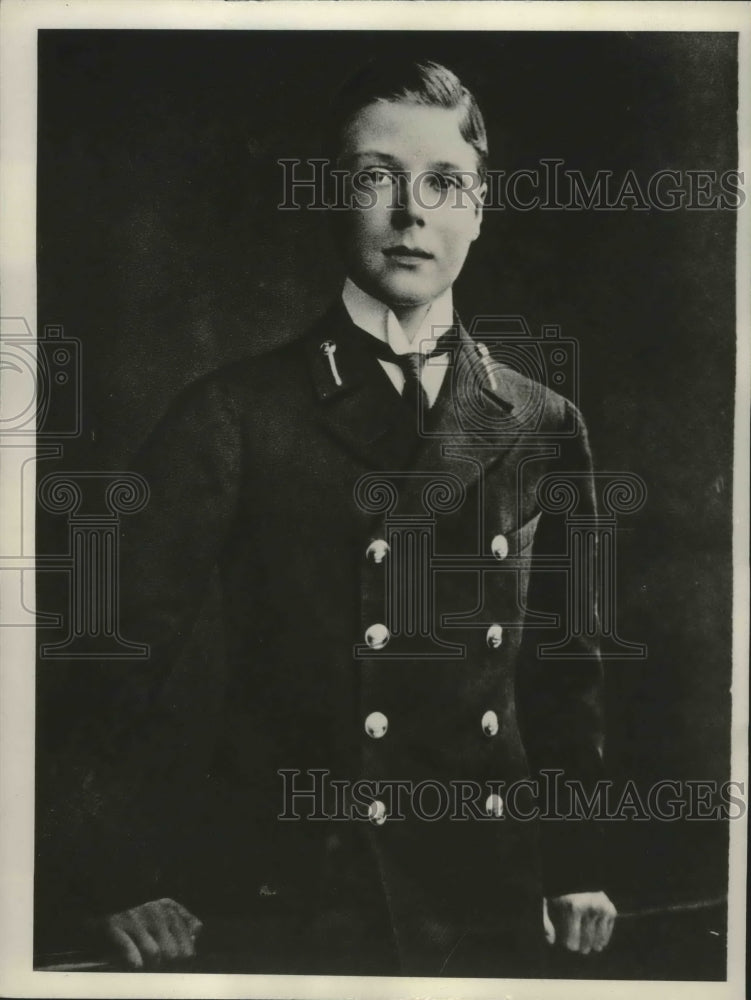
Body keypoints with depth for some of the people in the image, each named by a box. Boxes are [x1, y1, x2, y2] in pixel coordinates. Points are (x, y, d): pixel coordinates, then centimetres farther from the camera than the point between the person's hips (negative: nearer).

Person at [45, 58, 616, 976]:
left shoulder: (543, 427, 5)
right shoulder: (234, 414, -4)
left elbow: (566, 664, 11)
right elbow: (134, 641, -5)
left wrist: (576, 868, 9)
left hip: (490, 908, 3)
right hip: (290, 907, -3)